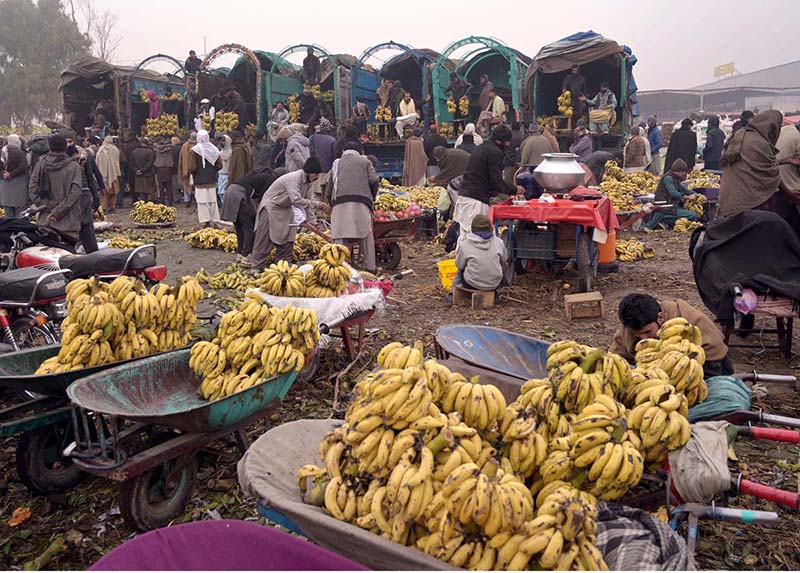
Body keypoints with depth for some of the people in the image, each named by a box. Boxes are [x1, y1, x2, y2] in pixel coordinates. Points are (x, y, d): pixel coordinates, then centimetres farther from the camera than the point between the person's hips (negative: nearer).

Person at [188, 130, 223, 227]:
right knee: (213, 200, 11)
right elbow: (219, 165, 3)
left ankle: (206, 221, -4)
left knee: (203, 201, -1)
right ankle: (214, 220, 14)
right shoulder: (214, 149, 2)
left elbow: (192, 168, -11)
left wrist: (193, 173, 8)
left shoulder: (195, 150, -10)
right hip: (212, 180, 4)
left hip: (200, 180, -4)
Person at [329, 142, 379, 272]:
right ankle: (370, 266, 6)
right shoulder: (365, 161, 20)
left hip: (339, 201, 1)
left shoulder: (336, 163, 25)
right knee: (366, 234, 4)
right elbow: (373, 180, 6)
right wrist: (371, 198, 19)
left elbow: (330, 186, 22)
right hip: (361, 200, -1)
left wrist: (331, 205, 26)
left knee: (339, 235, 0)